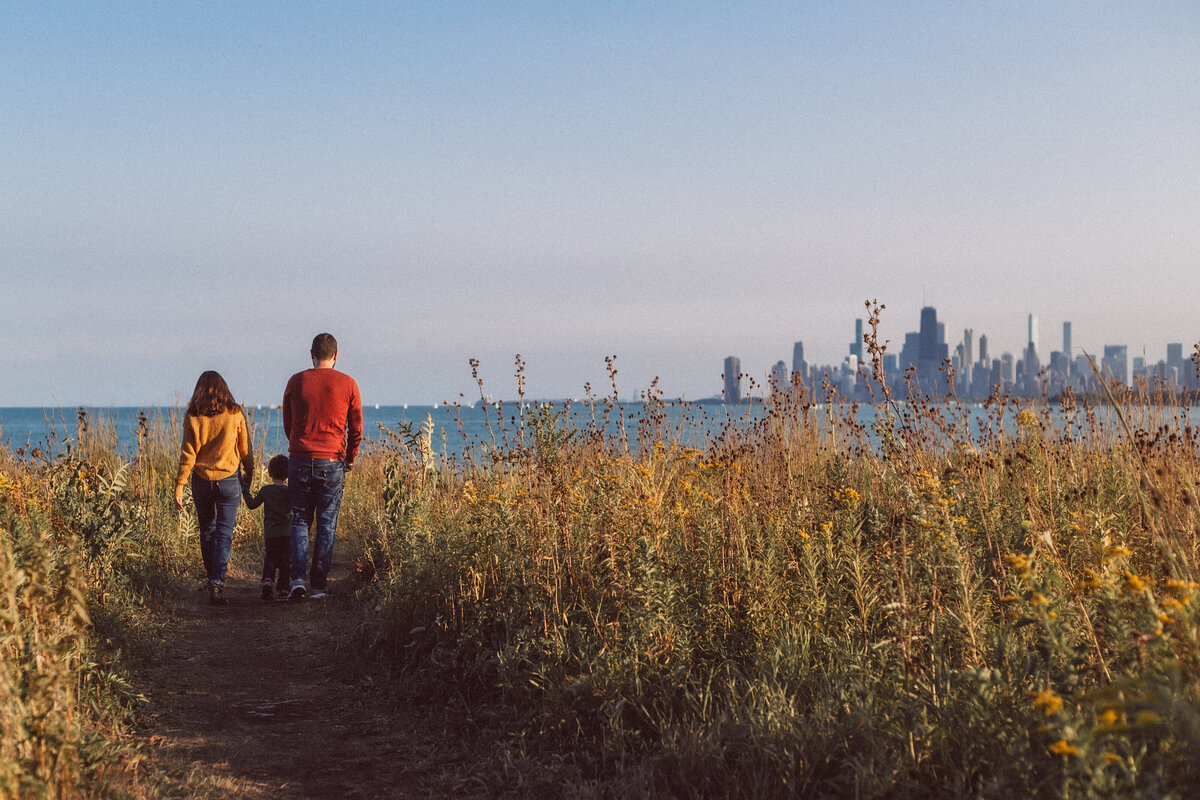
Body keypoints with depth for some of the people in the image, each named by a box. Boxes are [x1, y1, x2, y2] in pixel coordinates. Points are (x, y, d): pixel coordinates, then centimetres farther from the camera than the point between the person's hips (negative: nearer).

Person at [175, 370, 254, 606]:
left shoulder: (192, 417, -5)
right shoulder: (235, 414, -6)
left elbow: (187, 454, -6)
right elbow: (245, 451, 1)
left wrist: (179, 486, -1)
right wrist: (250, 473, 17)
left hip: (201, 481, 1)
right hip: (229, 480, -1)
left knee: (206, 532, 17)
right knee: (224, 533, 1)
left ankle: (212, 580, 29)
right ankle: (218, 582, -14)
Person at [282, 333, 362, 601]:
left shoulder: (296, 382, 2)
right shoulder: (348, 384, -2)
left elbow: (287, 425, 10)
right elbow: (356, 428, 4)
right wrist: (350, 458, 18)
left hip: (300, 459, 1)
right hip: (332, 463, -1)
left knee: (300, 521, 10)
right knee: (326, 525, 7)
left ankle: (297, 579, -6)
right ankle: (318, 586, 8)